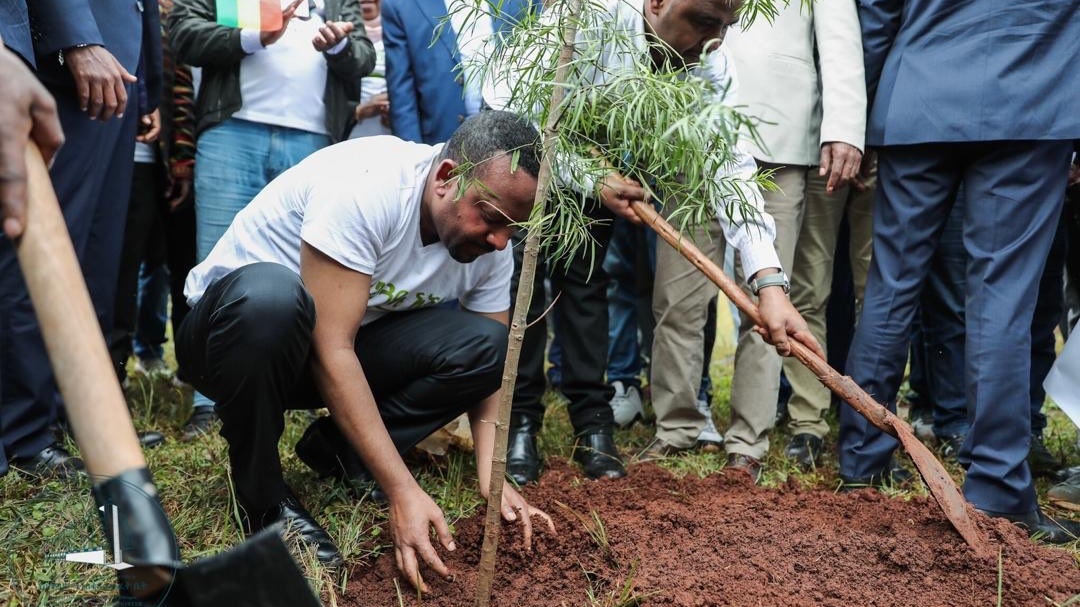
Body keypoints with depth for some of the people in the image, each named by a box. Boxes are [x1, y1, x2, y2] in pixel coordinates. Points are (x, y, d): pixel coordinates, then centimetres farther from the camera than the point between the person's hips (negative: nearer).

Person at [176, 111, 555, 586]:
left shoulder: (488, 246, -9)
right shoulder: (363, 187, -31)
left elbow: (490, 366, -3)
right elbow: (330, 350, -33)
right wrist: (403, 491, -35)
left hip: (348, 340, 5)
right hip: (235, 319, -5)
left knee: (481, 345, -17)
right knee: (271, 294, -41)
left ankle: (335, 453, -1)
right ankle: (262, 495, -17)